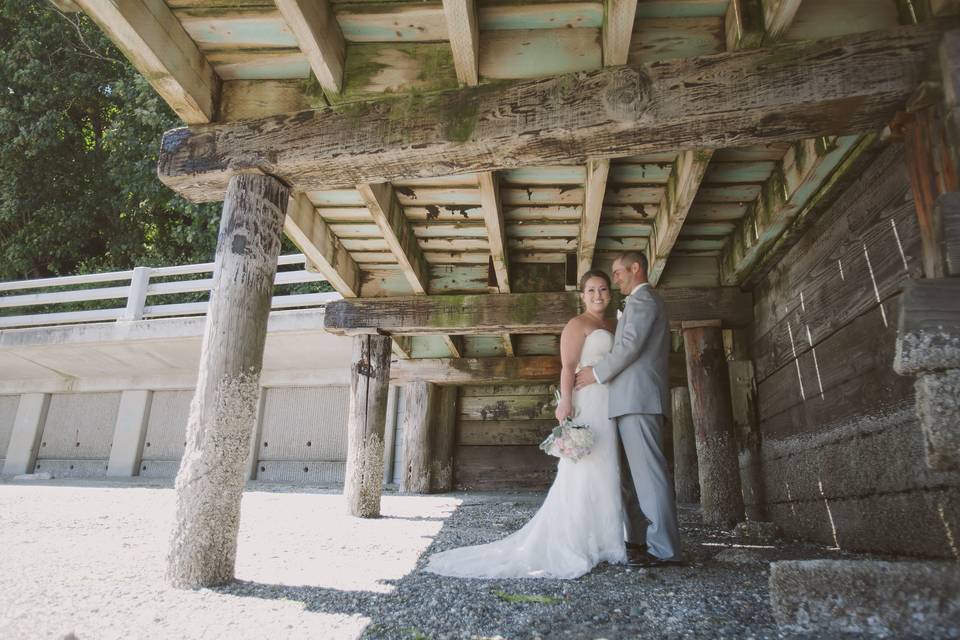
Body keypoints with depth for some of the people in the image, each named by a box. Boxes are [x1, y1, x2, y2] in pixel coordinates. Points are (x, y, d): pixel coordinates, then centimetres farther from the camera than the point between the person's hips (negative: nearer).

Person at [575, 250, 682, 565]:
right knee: (633, 472, 12)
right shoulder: (648, 301, 28)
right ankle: (637, 536, 18)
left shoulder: (641, 298, -4)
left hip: (638, 397, -11)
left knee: (647, 470, -11)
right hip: (637, 398, 11)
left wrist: (597, 373, -8)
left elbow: (630, 345, -16)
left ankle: (664, 548, -9)